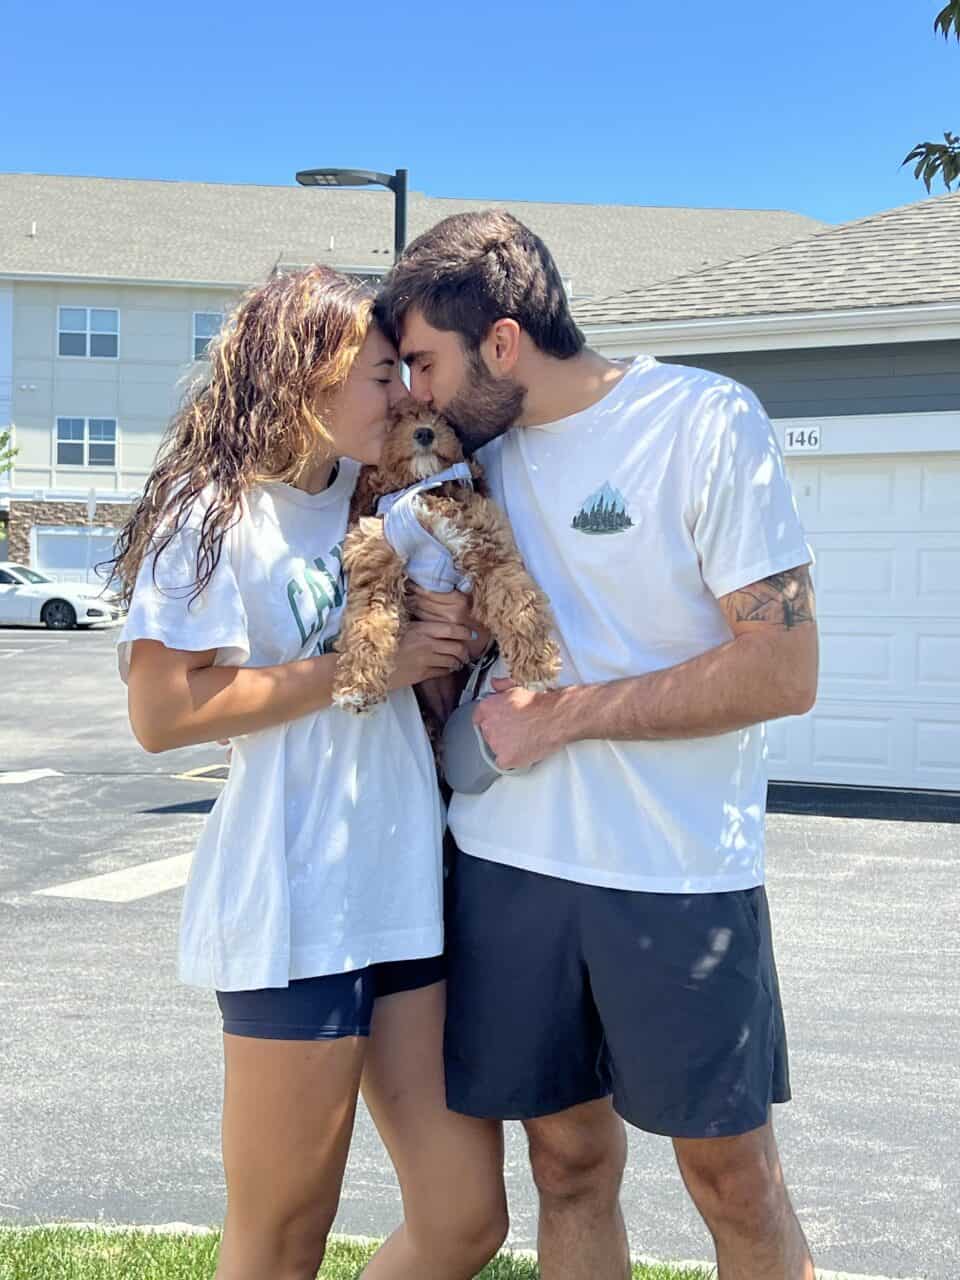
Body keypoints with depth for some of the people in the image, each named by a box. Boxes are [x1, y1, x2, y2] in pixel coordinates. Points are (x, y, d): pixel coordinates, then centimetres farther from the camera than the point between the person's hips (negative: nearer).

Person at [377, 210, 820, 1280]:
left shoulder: (704, 421, -10)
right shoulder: (478, 450, 7)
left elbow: (784, 669, -14)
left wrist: (564, 714, -14)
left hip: (681, 871, -4)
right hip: (510, 859, 5)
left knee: (732, 1174, 8)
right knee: (569, 1161, 12)